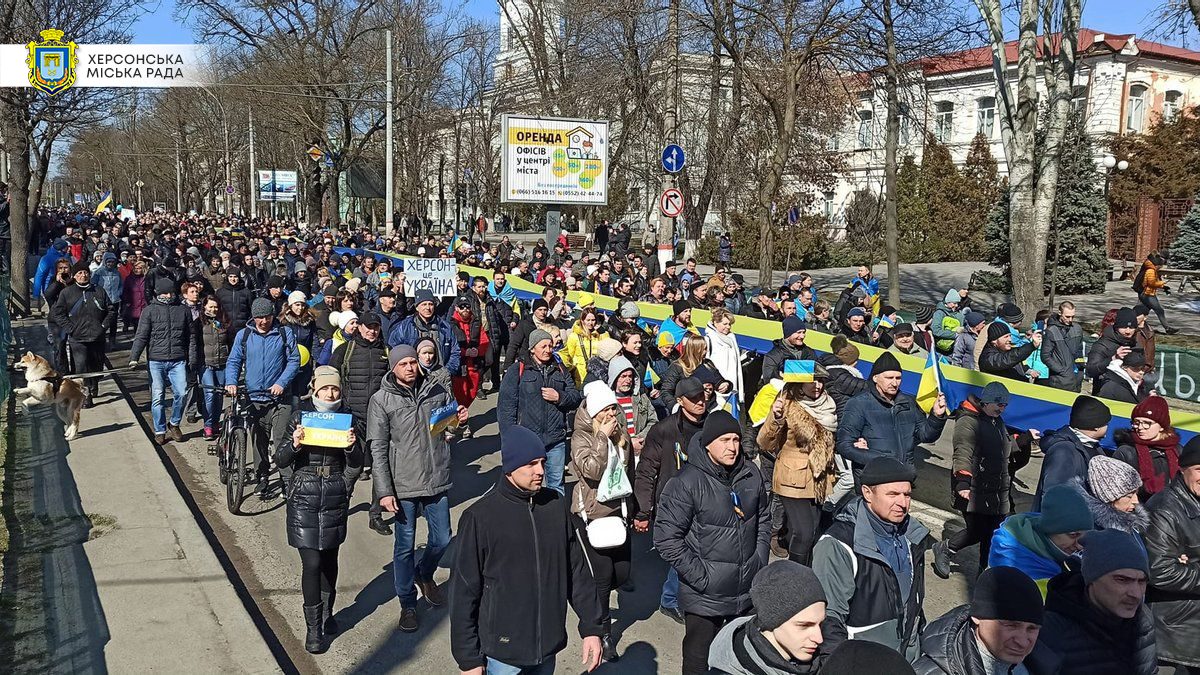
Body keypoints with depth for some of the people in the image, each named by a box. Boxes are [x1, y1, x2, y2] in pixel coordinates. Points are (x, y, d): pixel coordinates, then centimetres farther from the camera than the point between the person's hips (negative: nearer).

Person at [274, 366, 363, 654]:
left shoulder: (346, 417, 1)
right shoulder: (301, 416, -5)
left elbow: (356, 465, 3)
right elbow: (280, 460, -5)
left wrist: (352, 446, -18)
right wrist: (294, 444, -25)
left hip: (335, 497, 2)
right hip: (304, 497, -2)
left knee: (329, 558, 14)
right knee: (312, 562, -6)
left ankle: (327, 613, 34)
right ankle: (313, 627, 5)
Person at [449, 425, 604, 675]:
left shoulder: (556, 504, -2)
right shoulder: (480, 517, -15)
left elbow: (578, 572, 6)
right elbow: (464, 593, -10)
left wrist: (591, 628, 5)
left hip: (548, 646, 4)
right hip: (503, 654, -4)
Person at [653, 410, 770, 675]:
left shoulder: (750, 473, 0)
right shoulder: (686, 482, -18)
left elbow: (763, 519, 16)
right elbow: (666, 538, -18)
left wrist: (761, 559, 6)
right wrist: (700, 576, -18)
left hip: (749, 593, 5)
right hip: (705, 598, -5)